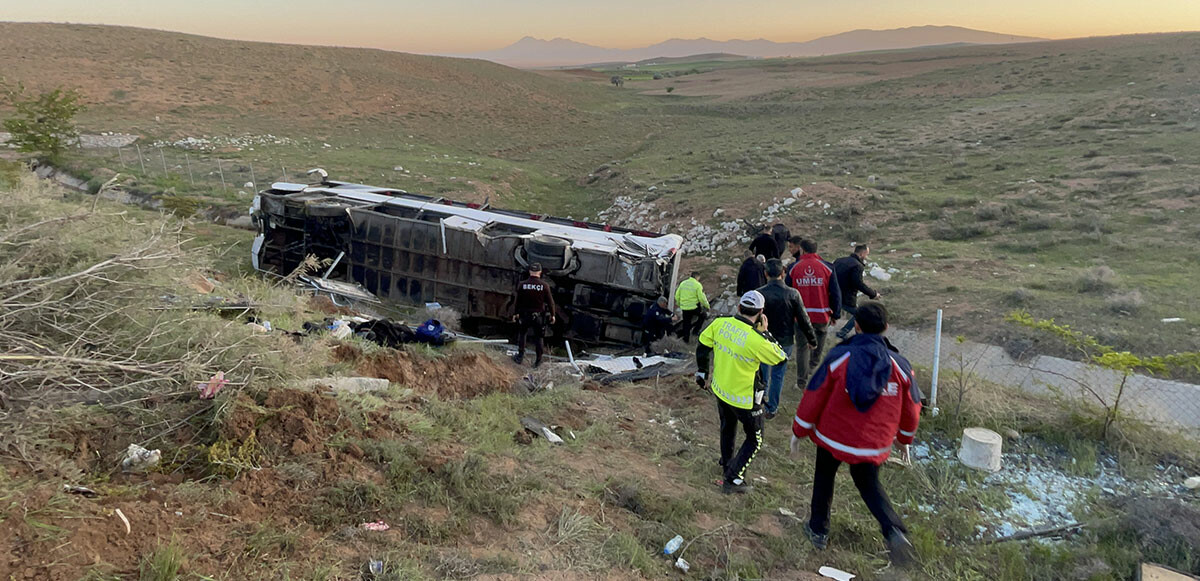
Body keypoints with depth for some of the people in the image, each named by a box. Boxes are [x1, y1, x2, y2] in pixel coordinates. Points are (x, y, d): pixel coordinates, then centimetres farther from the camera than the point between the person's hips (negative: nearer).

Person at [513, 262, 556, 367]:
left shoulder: (522, 284, -8)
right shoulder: (544, 285, -12)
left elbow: (518, 301, 0)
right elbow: (550, 301, -7)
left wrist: (516, 313, 13)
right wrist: (552, 315, 5)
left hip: (525, 315, 1)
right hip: (539, 315, -1)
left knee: (522, 334, 22)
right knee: (539, 337, 12)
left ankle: (520, 356, 26)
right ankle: (538, 360, 19)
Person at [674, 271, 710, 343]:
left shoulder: (683, 283, 5)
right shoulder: (697, 285, -11)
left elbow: (677, 296, 8)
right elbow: (701, 298, -14)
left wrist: (679, 304, 25)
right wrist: (707, 306, 1)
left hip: (685, 307, 4)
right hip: (695, 307, -4)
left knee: (686, 323, 17)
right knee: (703, 315, 22)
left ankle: (686, 338, 23)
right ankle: (695, 330, 17)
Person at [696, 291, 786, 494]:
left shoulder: (719, 324, -13)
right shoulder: (757, 341, -30)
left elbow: (702, 346, 1)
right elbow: (779, 357, -11)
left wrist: (703, 373, 15)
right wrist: (765, 332, -5)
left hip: (720, 389, 6)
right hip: (745, 399, -6)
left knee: (727, 427, 31)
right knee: (755, 439, 13)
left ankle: (727, 463, 52)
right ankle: (733, 479, 9)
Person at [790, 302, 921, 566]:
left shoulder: (839, 357, -14)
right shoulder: (899, 365, -8)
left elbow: (814, 397, -10)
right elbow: (911, 410, 2)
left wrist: (798, 431, 3)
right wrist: (905, 439, 21)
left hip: (833, 437, -1)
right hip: (874, 445, 2)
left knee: (824, 478, 25)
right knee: (869, 485, 23)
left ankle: (818, 530, 36)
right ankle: (895, 532, 1)